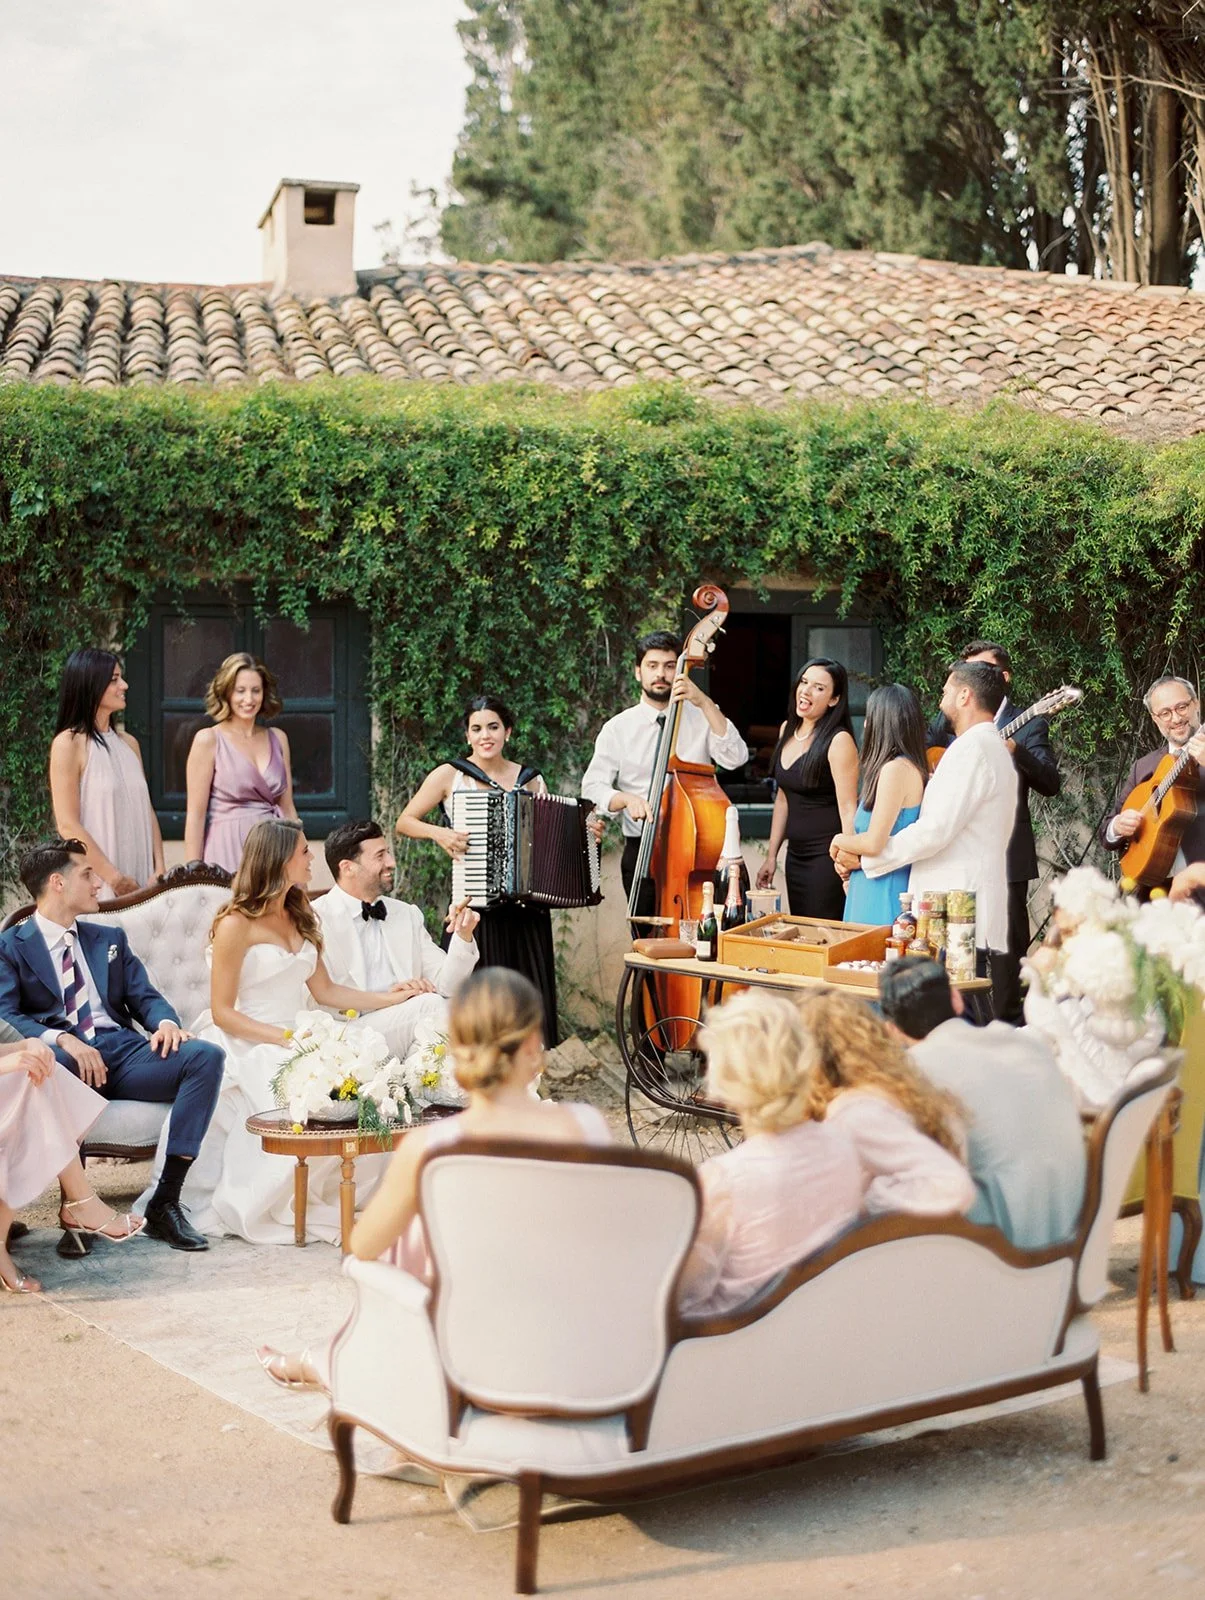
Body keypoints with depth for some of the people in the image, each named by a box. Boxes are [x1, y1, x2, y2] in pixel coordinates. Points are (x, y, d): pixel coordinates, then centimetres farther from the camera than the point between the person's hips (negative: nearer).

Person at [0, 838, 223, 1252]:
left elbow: (144, 996, 18)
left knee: (205, 1056, -23)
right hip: (66, 1061, -5)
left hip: (123, 1052, 5)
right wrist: (61, 1039, -24)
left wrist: (165, 1022, -7)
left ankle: (164, 1202, -27)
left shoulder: (109, 939, 27)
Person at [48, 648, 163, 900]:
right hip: (96, 882, -5)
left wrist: (159, 870, -1)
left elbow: (146, 811, 12)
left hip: (140, 879, 5)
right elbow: (68, 825, -12)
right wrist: (114, 878, -14)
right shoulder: (68, 744, -7)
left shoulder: (129, 743, 12)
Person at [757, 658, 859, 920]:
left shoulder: (839, 740, -13)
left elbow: (848, 810, -16)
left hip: (826, 857, -7)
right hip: (796, 856, 8)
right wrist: (771, 855, 17)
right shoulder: (787, 730, 9)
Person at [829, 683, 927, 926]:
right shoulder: (913, 767, 13)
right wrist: (851, 857, 7)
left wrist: (840, 840, -2)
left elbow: (874, 843, -21)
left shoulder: (896, 769, -15)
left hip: (882, 892, -9)